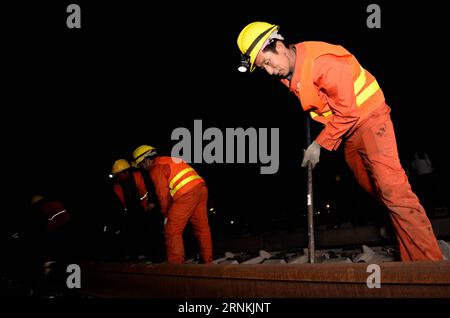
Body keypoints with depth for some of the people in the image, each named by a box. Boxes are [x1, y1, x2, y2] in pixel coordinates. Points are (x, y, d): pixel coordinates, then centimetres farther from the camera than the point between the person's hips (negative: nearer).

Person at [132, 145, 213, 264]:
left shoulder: (156, 168, 0)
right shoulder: (169, 160, 27)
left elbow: (163, 193, -3)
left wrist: (165, 213, 10)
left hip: (186, 195, -9)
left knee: (172, 231, -3)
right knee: (202, 228, 15)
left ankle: (175, 264, -6)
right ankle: (207, 261, 22)